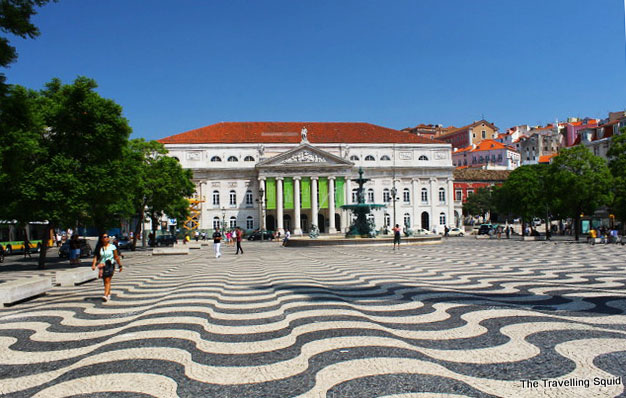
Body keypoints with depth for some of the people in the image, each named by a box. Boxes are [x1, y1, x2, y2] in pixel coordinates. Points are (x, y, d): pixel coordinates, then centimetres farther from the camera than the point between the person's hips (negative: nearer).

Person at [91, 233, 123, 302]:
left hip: (110, 265, -3)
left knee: (107, 280, -14)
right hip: (102, 265, 3)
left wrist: (120, 265, 7)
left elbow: (116, 257, 4)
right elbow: (96, 256, -3)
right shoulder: (99, 248, 4)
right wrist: (94, 265, -18)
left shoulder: (112, 246, -1)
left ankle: (106, 295, -21)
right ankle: (109, 294, 29)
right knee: (105, 281, 12)